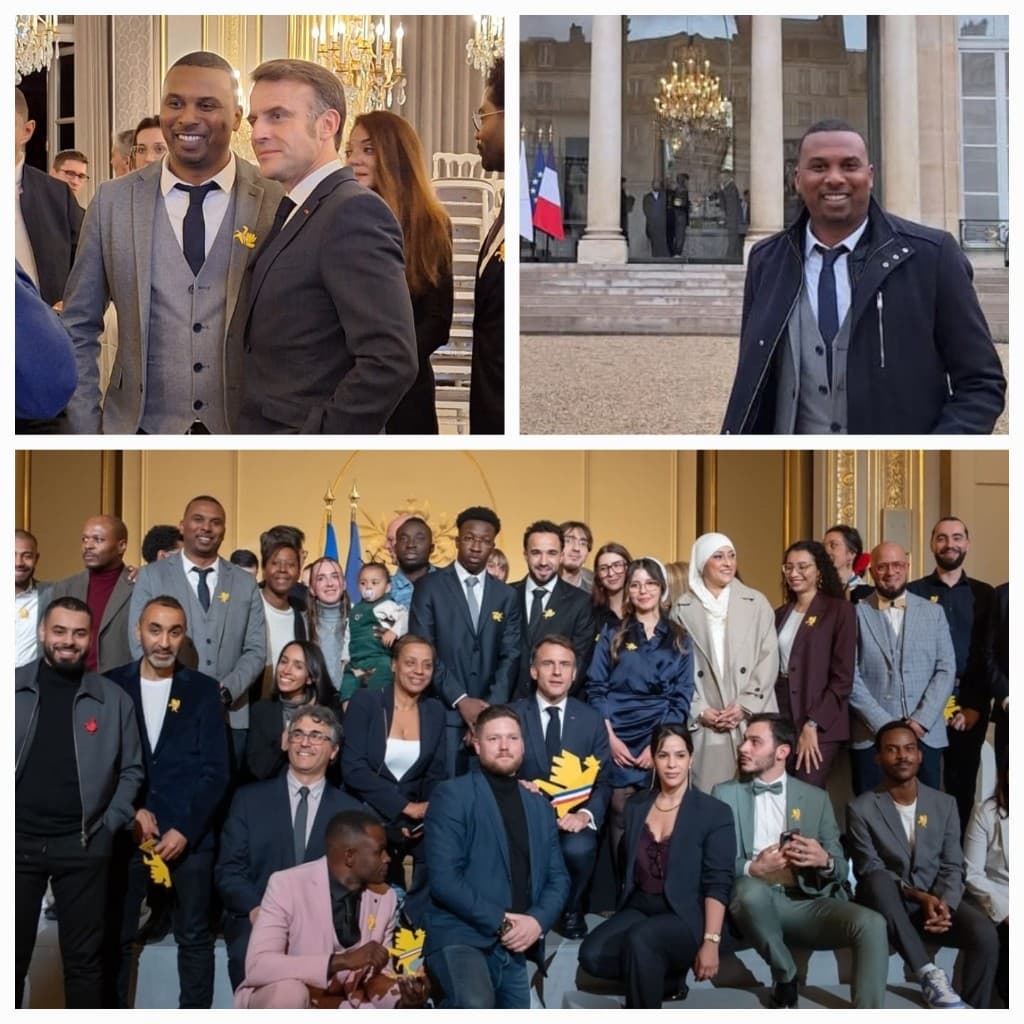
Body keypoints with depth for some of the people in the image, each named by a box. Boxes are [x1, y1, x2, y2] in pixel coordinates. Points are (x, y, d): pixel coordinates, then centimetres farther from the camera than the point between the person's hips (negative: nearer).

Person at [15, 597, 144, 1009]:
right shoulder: (13, 687, 2)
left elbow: (131, 769, 8)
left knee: (84, 957, 7)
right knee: (11, 955, 7)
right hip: (17, 841, 0)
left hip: (83, 846, 0)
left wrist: (110, 824, -2)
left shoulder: (113, 698, 4)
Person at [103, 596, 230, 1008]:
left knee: (194, 937, 6)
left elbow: (216, 770, -1)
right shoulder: (110, 686, 3)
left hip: (189, 834, 0)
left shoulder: (203, 689, 3)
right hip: (125, 832, 1)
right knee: (115, 937, 6)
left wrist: (184, 829, -9)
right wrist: (130, 812, -9)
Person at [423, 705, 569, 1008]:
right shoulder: (452, 794, -2)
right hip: (461, 936, -6)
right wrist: (500, 922, -14)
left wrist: (537, 920, -7)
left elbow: (558, 877, 12)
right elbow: (443, 878, -11)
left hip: (516, 949, 6)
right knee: (476, 1006, -33)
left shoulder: (539, 806, 17)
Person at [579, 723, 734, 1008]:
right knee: (591, 955, -22)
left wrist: (711, 942, -19)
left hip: (685, 917, -5)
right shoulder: (636, 805, 11)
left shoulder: (714, 812, -4)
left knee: (640, 940, -36)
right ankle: (661, 974, -1)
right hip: (639, 908, 5)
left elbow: (718, 883, -10)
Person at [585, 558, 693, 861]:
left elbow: (682, 697, 4)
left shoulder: (678, 639, 10)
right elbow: (596, 688, 3)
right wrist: (609, 737, -9)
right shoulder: (612, 634, 8)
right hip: (618, 743, -1)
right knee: (620, 822, -5)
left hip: (661, 744, 1)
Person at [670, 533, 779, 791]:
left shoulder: (757, 603, 7)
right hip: (704, 723, -1)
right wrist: (699, 711, -6)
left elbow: (769, 660, 3)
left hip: (753, 719, 1)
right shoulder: (683, 609, 6)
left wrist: (745, 706, -6)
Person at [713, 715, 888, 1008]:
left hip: (808, 902, 1)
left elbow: (842, 870, 12)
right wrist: (751, 868, -19)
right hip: (756, 901, -1)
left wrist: (824, 861, -13)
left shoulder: (816, 798, 14)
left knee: (871, 924, -27)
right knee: (750, 888, -37)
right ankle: (785, 977, -11)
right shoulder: (725, 794, 10)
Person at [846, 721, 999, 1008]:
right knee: (878, 880, -38)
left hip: (935, 901, 3)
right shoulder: (861, 809, -5)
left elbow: (952, 866, 3)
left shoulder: (945, 804, 6)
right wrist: (919, 897, -21)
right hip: (889, 906, -2)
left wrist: (944, 903, -18)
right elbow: (869, 871, -9)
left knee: (985, 934, -28)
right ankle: (929, 974, -33)